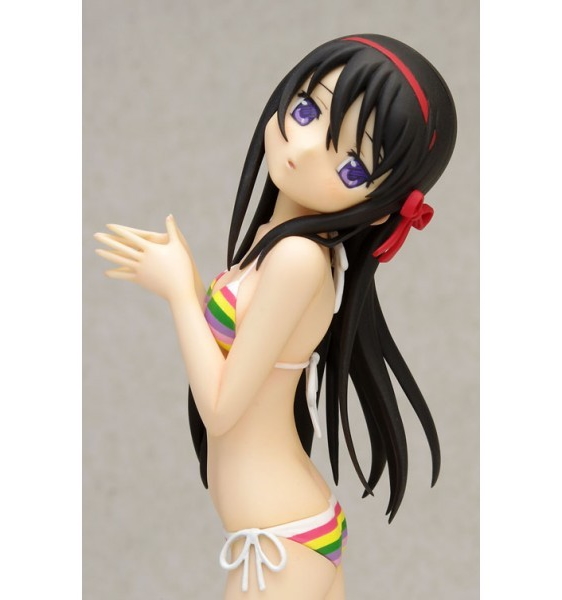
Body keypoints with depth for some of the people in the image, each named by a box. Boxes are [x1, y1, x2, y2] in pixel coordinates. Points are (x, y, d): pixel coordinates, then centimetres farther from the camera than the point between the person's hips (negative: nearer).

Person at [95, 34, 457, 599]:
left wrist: (177, 288, -11)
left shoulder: (300, 255, -22)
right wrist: (183, 274, 4)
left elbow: (220, 408, -21)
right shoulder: (281, 240, 3)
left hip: (281, 545, -9)